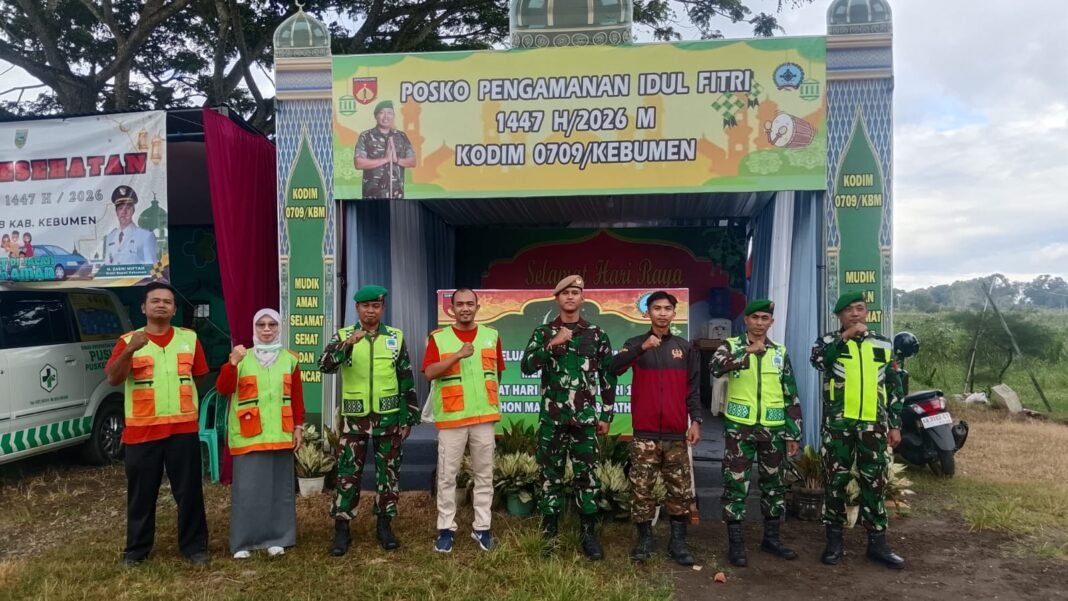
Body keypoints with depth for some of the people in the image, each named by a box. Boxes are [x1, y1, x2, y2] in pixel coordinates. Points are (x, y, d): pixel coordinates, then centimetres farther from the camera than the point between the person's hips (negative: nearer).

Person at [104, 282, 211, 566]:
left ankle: (194, 545, 17)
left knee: (189, 490, 5)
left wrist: (176, 390, 9)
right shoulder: (128, 340, 1)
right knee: (141, 493, 8)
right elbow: (112, 379, -13)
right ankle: (136, 549, 24)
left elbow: (200, 375, 17)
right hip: (142, 429, -1)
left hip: (183, 427, 1)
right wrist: (130, 350, -27)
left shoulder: (189, 338, 7)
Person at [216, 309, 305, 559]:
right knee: (247, 488, 0)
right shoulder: (242, 358, 1)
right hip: (249, 436, -2)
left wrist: (298, 426, 7)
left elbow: (297, 397, 9)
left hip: (280, 435, 2)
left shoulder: (289, 358, 6)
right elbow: (223, 389, -11)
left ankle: (277, 538, 19)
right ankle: (243, 541, 12)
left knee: (279, 487, 8)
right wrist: (232, 363, -25)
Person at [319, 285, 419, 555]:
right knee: (348, 473, 3)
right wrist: (347, 344, -31)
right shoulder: (343, 336, 1)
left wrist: (408, 417, 2)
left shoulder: (396, 337, 3)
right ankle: (341, 528, 15)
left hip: (388, 416, 1)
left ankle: (384, 525, 22)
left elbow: (407, 380, 5)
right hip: (355, 417, -1)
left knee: (388, 471, 8)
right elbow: (325, 365, -16)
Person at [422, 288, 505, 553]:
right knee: (447, 475, 3)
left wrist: (489, 398, 12)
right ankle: (446, 528, 13)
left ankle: (482, 527, 18)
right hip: (451, 417, -2)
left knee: (484, 474, 8)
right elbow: (429, 373, -12)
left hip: (484, 416, 2)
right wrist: (458, 356, -21)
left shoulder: (491, 336, 8)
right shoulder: (438, 337, 0)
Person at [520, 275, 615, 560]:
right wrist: (552, 344, -20)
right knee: (551, 475, 7)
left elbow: (608, 376, 8)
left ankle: (589, 534, 16)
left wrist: (606, 415, 5)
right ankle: (549, 533, 18)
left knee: (587, 476, 4)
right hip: (551, 418, 0)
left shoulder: (597, 334, 5)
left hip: (585, 419, 0)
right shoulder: (543, 333, 4)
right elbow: (527, 367, -10)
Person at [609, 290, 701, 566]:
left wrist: (695, 421, -3)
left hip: (676, 433, 1)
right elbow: (614, 368, -15)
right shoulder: (636, 344, 4)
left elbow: (693, 389, 8)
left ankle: (678, 541, 12)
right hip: (645, 433, -1)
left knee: (681, 489, 3)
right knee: (642, 488, 2)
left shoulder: (685, 348, 9)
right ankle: (644, 539, 13)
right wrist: (642, 348, -27)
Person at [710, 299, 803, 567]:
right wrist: (747, 352, -35)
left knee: (775, 483, 12)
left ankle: (772, 537, 27)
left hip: (773, 429, 4)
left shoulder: (780, 352, 9)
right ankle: (735, 542, 9)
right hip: (740, 427, -3)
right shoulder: (731, 346, 0)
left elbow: (792, 396, 11)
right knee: (736, 485, -1)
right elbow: (716, 367, -24)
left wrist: (793, 434, 6)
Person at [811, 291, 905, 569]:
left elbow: (894, 388, 12)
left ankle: (877, 542, 18)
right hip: (838, 424, -2)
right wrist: (846, 336, -21)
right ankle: (834, 540, 16)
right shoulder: (830, 341, 2)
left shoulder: (883, 345, 10)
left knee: (875, 482, 7)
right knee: (836, 481, 5)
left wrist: (895, 424, 8)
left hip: (873, 425, 2)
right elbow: (818, 359, -22)